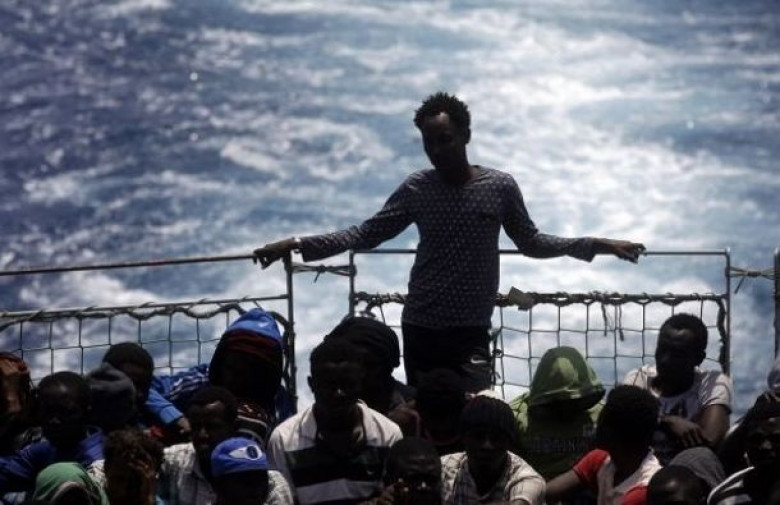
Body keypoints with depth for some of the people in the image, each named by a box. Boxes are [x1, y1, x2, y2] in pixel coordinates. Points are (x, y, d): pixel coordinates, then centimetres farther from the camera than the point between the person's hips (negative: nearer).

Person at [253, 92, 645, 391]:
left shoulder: (499, 187, -2)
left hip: (471, 331, -2)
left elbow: (530, 242, 10)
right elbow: (366, 234, 5)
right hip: (420, 329, 2)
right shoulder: (416, 189, 1)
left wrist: (594, 246, 3)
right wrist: (297, 245, -2)